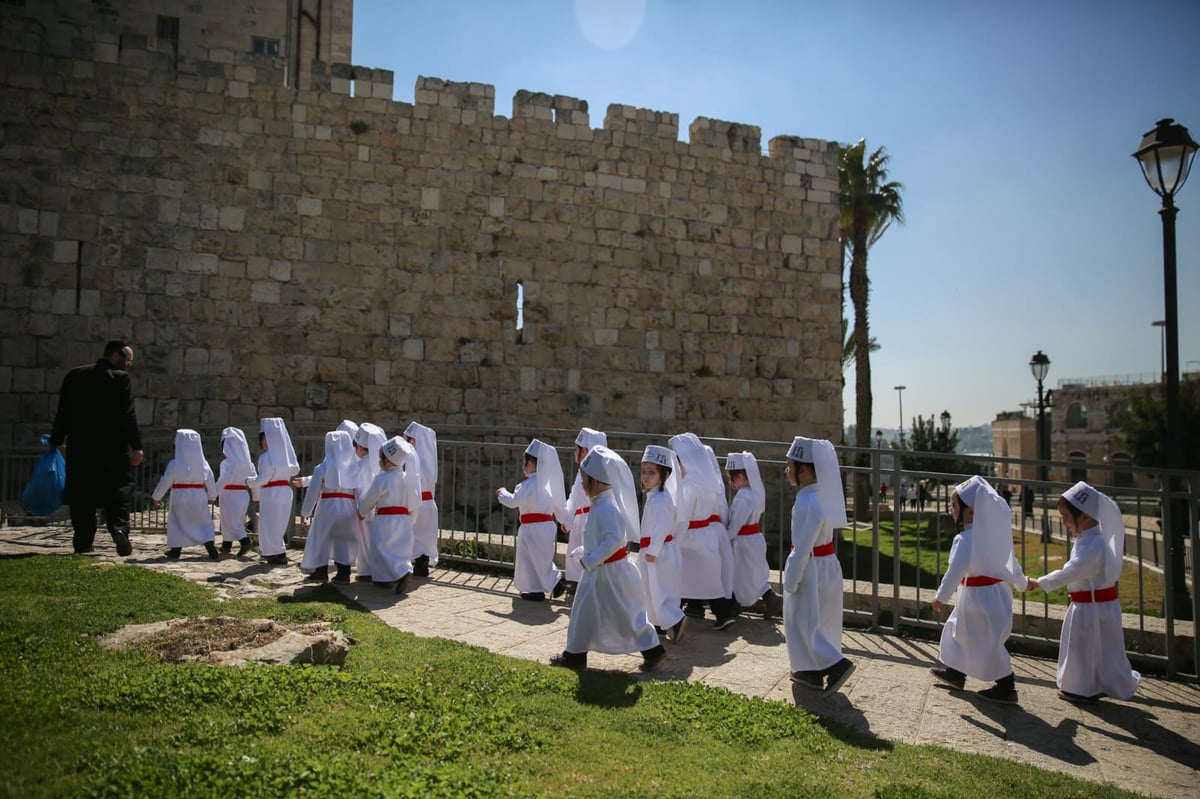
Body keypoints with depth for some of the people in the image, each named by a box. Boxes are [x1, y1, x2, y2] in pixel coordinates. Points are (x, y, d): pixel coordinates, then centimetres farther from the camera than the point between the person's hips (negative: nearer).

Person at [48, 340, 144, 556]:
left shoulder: (75, 375, 9)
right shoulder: (119, 378, -7)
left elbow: (63, 412, 10)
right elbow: (127, 415, -12)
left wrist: (55, 441, 16)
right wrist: (136, 446, -11)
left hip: (79, 448, 4)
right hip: (113, 448, -4)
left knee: (82, 496, 9)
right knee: (118, 490, 4)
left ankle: (82, 543, 10)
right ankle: (120, 528, -16)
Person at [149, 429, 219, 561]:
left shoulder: (174, 464, -10)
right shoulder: (203, 464, -1)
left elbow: (165, 482, -7)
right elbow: (211, 482, 6)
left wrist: (155, 497, 5)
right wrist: (211, 497, 20)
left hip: (180, 498, -2)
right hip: (199, 499, 2)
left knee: (177, 523, 14)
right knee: (205, 523, 6)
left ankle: (176, 550, 20)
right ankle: (211, 547, -9)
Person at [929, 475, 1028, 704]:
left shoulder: (966, 539, -24)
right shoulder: (992, 531, 5)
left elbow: (956, 569, -30)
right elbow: (1010, 560, 16)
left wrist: (941, 597, -24)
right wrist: (1022, 583, 32)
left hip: (981, 597, -10)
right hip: (998, 590, 10)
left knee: (989, 642, 3)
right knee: (960, 629, 21)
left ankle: (1006, 689, 14)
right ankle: (955, 672, 34)